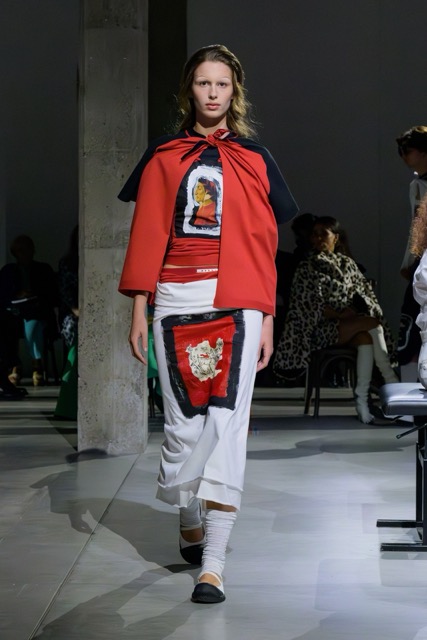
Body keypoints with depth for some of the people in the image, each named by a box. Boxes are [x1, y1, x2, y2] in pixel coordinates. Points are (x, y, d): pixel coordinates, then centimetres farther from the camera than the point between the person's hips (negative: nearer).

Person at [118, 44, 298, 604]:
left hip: (237, 306, -1)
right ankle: (189, 527, 28)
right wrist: (138, 311, 2)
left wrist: (267, 319, 4)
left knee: (227, 424, -9)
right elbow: (147, 237, 7)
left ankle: (213, 567, -11)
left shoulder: (255, 160, 10)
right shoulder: (163, 157, 10)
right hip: (176, 305, 1)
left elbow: (264, 244, 8)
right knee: (183, 425, 3)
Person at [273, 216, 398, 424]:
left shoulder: (347, 264, 18)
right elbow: (314, 307, -6)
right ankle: (391, 382, -28)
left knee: (366, 337, -32)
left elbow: (365, 291, 17)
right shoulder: (307, 268, 3)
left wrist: (361, 310, -6)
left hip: (352, 325, 4)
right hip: (321, 329, -4)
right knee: (371, 324, -29)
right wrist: (344, 315, -17)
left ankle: (362, 400, -38)